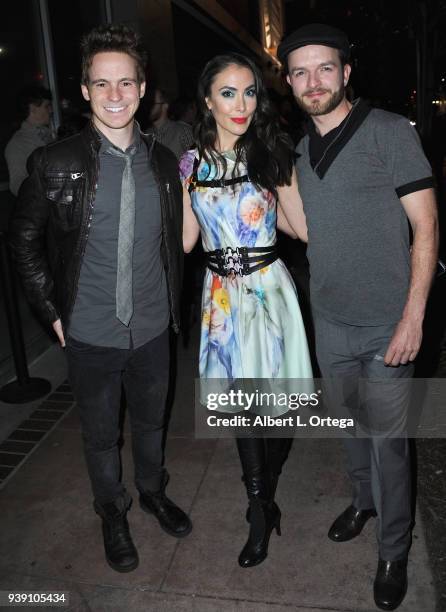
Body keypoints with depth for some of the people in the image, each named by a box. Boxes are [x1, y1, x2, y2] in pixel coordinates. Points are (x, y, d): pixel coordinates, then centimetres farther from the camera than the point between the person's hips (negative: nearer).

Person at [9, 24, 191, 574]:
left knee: (150, 419, 22)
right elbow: (24, 238, -1)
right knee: (101, 433, 16)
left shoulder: (163, 162, 0)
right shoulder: (57, 163, -10)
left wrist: (171, 300, 9)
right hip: (90, 334, -2)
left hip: (153, 328, 3)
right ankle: (112, 512, 41)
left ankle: (153, 491, 48)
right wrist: (52, 308, -4)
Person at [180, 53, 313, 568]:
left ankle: (261, 501, 34)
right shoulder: (191, 163, 4)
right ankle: (261, 508, 28)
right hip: (222, 293, 2)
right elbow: (185, 239, 7)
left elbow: (304, 225, 2)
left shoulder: (272, 155, -1)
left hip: (268, 288, -1)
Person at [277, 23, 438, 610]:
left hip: (386, 324, -5)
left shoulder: (390, 131, -10)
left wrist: (413, 317, -16)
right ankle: (364, 498, 48)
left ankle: (394, 552, 28)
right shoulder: (300, 148, 8)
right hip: (329, 320, 5)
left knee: (389, 439, 6)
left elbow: (426, 225, -12)